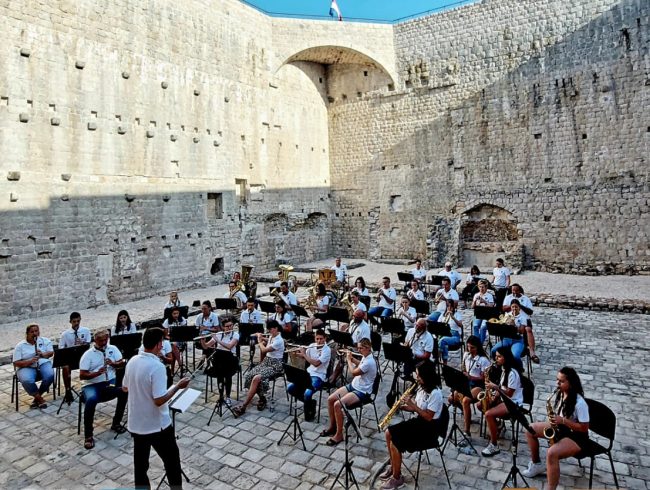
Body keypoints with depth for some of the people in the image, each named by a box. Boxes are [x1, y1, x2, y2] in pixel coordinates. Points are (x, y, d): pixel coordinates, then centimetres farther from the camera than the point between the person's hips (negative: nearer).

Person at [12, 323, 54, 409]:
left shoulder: (45, 341, 10)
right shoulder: (20, 346, 5)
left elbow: (51, 353, 1)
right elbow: (16, 363, -2)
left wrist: (43, 354, -21)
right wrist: (30, 361, -20)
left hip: (43, 364, 1)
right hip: (26, 367, -1)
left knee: (50, 376, -32)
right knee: (27, 381, -36)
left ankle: (37, 397, -9)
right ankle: (40, 399, -15)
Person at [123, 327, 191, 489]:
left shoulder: (132, 361, -2)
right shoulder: (157, 366, -26)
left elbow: (126, 388, 13)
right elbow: (159, 400, -26)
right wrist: (178, 386, -16)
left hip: (135, 424, 7)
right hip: (157, 425, -7)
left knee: (140, 464, 18)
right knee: (172, 462, 12)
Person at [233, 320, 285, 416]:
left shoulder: (279, 341, -19)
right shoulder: (271, 337, 9)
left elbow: (264, 350, -20)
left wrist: (259, 341, -3)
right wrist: (261, 338, 14)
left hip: (275, 366, -9)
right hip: (266, 362, 9)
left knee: (257, 378, -29)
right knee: (249, 375, -16)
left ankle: (243, 406, -23)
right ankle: (262, 398, -1)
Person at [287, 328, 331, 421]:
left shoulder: (327, 350, -14)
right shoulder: (311, 346, 5)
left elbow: (316, 363, -24)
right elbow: (304, 358, 17)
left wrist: (304, 354, -15)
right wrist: (300, 352, -5)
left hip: (319, 376, -6)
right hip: (308, 373, 6)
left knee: (307, 394, -30)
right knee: (290, 388, -10)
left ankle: (309, 412, 2)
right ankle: (310, 402, 9)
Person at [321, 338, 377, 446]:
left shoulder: (369, 362, -26)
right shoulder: (364, 357, 4)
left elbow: (354, 372, -27)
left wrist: (348, 359, -12)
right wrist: (351, 358, 9)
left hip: (362, 392, -9)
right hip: (353, 385, 10)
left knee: (337, 405, -24)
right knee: (330, 399, -2)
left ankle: (339, 434, -9)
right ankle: (332, 426, 15)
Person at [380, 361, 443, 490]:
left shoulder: (435, 393, -24)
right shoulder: (421, 387, 3)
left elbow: (428, 417, -23)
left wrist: (413, 406, -24)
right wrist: (404, 407, -5)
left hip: (428, 429, -9)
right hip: (418, 421, 9)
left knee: (394, 444, -18)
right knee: (388, 433, 1)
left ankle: (397, 478, 0)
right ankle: (393, 467, 16)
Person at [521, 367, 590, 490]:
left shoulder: (579, 403, -27)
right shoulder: (560, 394, -2)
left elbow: (584, 428, -23)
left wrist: (563, 420, -29)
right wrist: (554, 419, -6)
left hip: (576, 436, -9)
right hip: (560, 428, 9)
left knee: (552, 453, -33)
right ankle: (536, 464, 22)